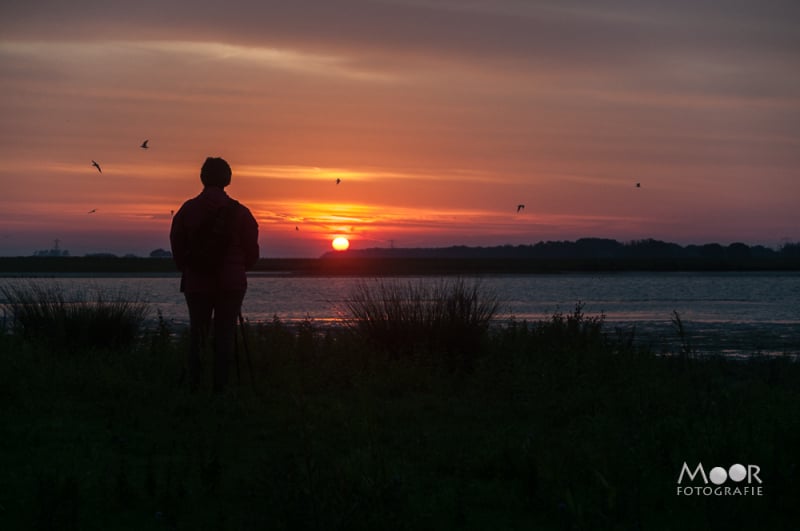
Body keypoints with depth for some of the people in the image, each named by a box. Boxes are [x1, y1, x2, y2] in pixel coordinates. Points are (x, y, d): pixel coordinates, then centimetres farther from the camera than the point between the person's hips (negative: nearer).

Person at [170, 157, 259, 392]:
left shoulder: (187, 210, -2)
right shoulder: (239, 212, -6)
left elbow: (177, 248, 6)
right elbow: (252, 252, 0)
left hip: (196, 283, 2)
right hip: (231, 284, -1)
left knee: (197, 332, 10)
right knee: (225, 334, 2)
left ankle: (194, 384, 5)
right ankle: (220, 386, -1)